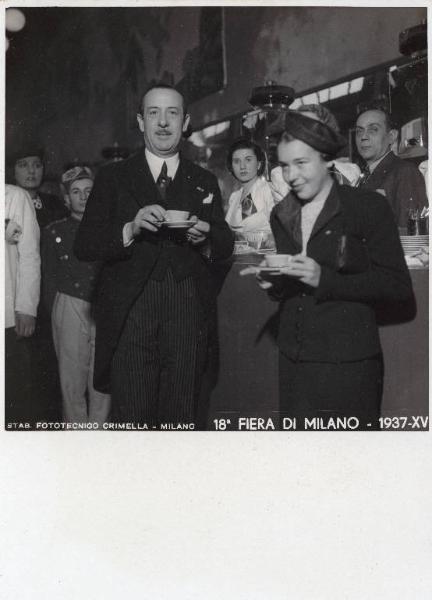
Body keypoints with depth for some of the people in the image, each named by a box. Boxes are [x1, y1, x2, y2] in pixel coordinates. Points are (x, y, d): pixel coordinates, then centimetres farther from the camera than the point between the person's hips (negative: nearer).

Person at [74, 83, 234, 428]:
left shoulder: (205, 183, 16)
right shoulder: (113, 178, 8)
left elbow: (226, 245, 14)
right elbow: (83, 246, 1)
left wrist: (206, 238, -8)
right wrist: (130, 230, -16)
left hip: (188, 321, 2)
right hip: (130, 319, -1)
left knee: (180, 422, 5)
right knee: (134, 422, -1)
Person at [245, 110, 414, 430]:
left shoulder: (369, 206, -6)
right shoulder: (281, 215, 12)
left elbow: (399, 287, -10)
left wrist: (324, 279, -19)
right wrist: (274, 283, -4)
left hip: (348, 365, -5)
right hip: (294, 361, 5)